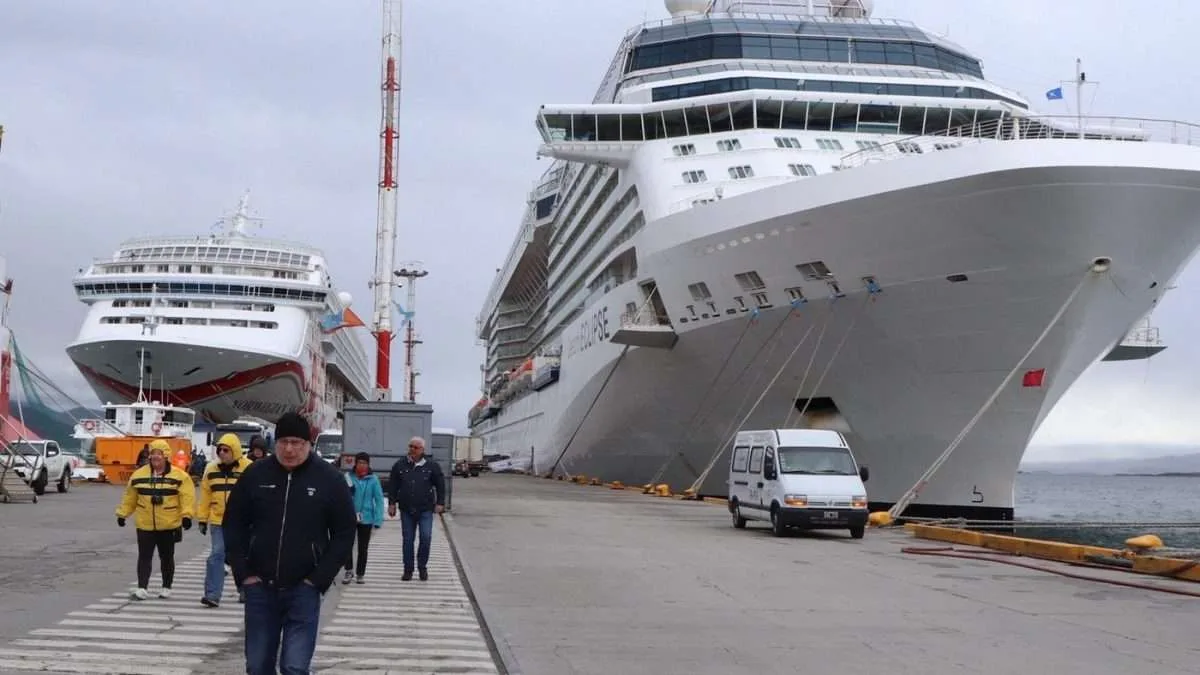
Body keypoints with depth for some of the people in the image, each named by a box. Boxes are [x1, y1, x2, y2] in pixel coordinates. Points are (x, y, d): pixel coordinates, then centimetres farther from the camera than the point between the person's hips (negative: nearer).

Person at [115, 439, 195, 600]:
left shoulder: (179, 476, -7)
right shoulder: (139, 475, 3)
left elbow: (187, 497, -12)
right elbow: (129, 498, 11)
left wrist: (186, 515, -20)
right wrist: (122, 514, 12)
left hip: (169, 525, -2)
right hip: (145, 525, 2)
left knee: (166, 557, 11)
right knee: (144, 556, -3)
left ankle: (166, 587, 23)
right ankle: (142, 588, -4)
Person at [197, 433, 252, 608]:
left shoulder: (248, 469, -6)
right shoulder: (211, 469, 7)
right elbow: (205, 495, 11)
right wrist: (202, 519, 10)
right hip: (218, 521, 2)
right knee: (216, 555, -7)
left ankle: (244, 590, 29)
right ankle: (212, 595, -8)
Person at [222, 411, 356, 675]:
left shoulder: (330, 479, -5)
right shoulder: (255, 475, 0)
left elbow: (344, 535, -2)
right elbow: (233, 525, 7)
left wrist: (319, 579, -8)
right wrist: (243, 573, -1)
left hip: (303, 589, -2)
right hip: (259, 587, 2)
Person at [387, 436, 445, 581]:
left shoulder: (432, 466, 0)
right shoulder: (400, 465, 3)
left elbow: (440, 485, 6)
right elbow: (392, 485, 8)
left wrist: (440, 502, 0)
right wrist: (392, 503, 4)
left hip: (425, 510, -2)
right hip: (406, 510, 2)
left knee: (426, 538, -9)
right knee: (407, 540, 6)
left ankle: (422, 567, 9)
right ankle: (408, 569, 16)